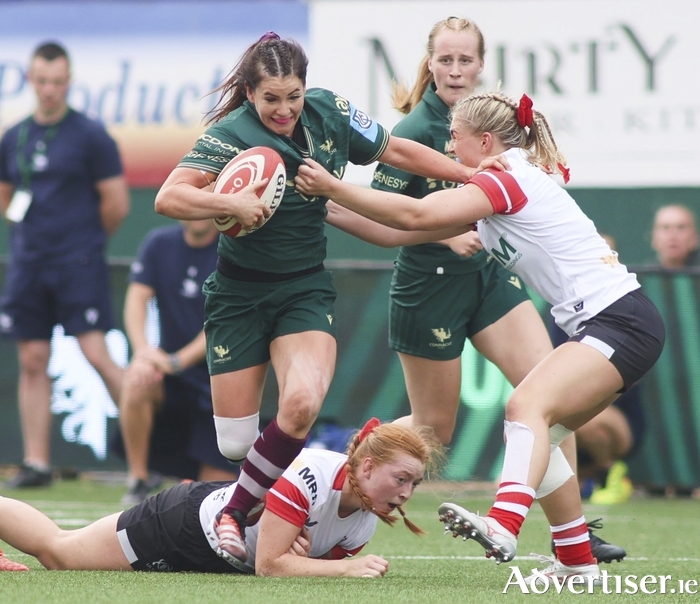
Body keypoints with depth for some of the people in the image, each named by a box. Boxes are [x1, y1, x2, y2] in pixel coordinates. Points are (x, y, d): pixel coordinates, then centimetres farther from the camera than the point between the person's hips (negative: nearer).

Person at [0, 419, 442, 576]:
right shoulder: (310, 475, -38)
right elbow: (269, 565, -37)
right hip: (182, 525, -6)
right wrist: (347, 568, -39)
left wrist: (304, 554, -29)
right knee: (55, 549, 15)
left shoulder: (366, 522, -14)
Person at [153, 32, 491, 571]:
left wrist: (475, 175, 8)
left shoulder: (329, 113, -5)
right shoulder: (230, 135, -17)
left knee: (302, 403, -26)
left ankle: (237, 513, -12)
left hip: (305, 289, 2)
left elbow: (399, 152, 9)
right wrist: (231, 204, -39)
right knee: (236, 442, -4)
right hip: (240, 295, -2)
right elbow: (168, 198, -27)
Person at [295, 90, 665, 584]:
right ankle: (578, 561, 15)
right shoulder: (501, 185, 18)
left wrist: (333, 187, -16)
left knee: (528, 406, -27)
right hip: (609, 323, 10)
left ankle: (502, 528, -47)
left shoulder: (509, 181, -12)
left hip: (621, 321, -10)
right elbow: (409, 231, 16)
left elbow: (416, 216, -22)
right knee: (538, 435, 10)